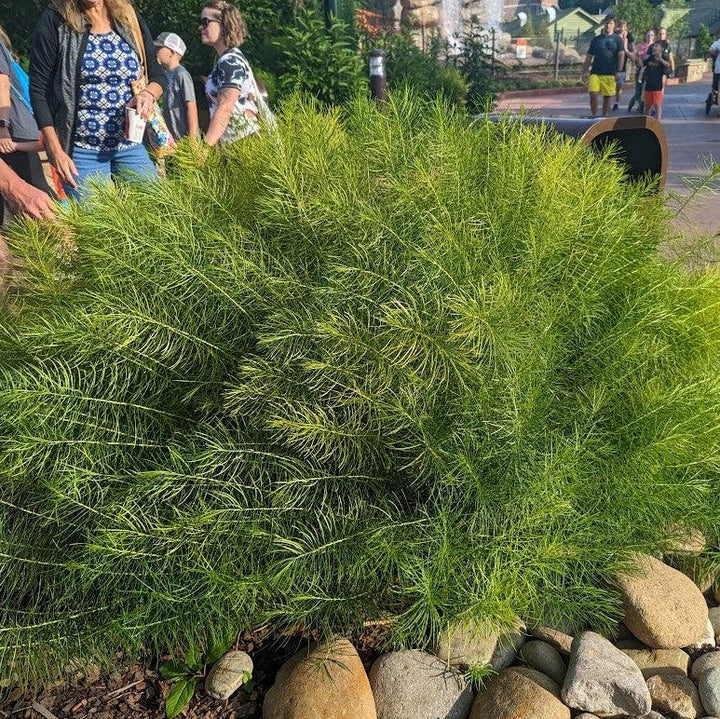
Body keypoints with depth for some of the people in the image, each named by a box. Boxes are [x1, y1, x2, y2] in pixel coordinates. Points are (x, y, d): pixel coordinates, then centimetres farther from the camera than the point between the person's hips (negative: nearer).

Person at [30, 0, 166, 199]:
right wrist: (56, 151, -10)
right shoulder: (54, 20, -4)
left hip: (131, 146, 4)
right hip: (82, 151, -3)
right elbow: (38, 89, -4)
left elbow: (158, 74, 13)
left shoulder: (130, 19, 6)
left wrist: (149, 93, -11)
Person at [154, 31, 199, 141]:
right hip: (171, 136, 8)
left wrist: (192, 138, -18)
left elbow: (191, 106, -15)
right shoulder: (166, 74, 11)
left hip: (184, 136, -8)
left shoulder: (181, 74, -11)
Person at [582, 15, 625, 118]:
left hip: (610, 74, -1)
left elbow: (621, 55, -2)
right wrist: (584, 72, 7)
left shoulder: (617, 39, 6)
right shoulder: (596, 39, 12)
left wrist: (618, 71, -13)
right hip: (595, 73, 1)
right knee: (593, 94, -15)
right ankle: (594, 116, -1)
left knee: (607, 97, 4)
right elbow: (589, 56, 14)